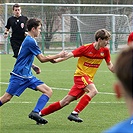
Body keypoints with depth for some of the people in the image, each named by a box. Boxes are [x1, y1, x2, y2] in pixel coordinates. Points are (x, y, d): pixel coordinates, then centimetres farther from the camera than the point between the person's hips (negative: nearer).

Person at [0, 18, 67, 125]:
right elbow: (42, 59, -14)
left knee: (48, 91, -4)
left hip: (27, 76, 10)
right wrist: (59, 55, -5)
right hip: (19, 75, -10)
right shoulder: (30, 41, -15)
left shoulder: (29, 40, 16)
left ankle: (35, 113, -14)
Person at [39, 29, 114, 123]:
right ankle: (75, 113, -31)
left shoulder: (105, 51, 1)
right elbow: (70, 55, -13)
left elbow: (110, 65, 10)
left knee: (66, 101, 3)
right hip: (80, 75, -5)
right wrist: (56, 60, -25)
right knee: (93, 91, -31)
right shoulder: (86, 48, -14)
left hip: (88, 78, 5)